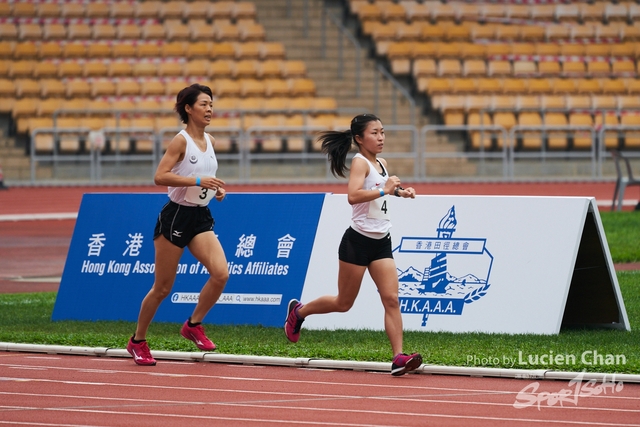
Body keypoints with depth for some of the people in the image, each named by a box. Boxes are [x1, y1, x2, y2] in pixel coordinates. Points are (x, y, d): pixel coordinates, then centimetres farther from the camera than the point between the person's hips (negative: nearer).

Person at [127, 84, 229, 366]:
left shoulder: (209, 142, 8)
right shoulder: (181, 141, -13)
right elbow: (159, 176, -23)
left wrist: (216, 188, 4)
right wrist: (198, 180, -28)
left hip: (201, 218, 6)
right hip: (176, 216, -6)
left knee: (220, 273, -16)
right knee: (162, 288, 1)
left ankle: (193, 325, 4)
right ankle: (138, 341, 19)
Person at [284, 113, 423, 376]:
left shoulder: (382, 164, 12)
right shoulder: (360, 162, -13)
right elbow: (353, 195, -31)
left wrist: (399, 192, 18)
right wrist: (384, 190, -32)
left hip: (381, 243, 7)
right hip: (358, 241, -7)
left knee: (391, 299, -8)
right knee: (344, 303, 6)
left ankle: (399, 358, -14)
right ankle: (298, 311, 30)